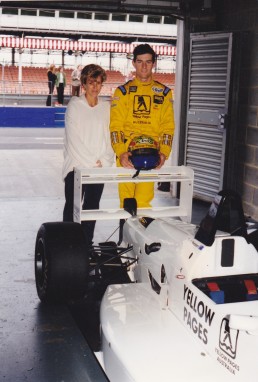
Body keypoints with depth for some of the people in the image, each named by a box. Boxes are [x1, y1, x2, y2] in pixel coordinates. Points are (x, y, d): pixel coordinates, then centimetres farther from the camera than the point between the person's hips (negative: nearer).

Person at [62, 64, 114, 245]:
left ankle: (87, 243, 18)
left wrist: (105, 161, -5)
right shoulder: (74, 105, -3)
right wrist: (92, 162, -11)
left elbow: (109, 136, 8)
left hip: (100, 168, 4)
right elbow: (74, 139, -9)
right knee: (72, 208, -1)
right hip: (76, 166, -4)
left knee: (92, 207, 8)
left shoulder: (106, 107, 9)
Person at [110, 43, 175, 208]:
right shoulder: (123, 91, 9)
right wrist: (121, 152, -13)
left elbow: (168, 127, 8)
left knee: (144, 202, -8)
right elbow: (115, 126, 1)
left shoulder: (164, 93, 12)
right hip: (126, 156, 0)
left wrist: (163, 153, -7)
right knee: (126, 201, 0)